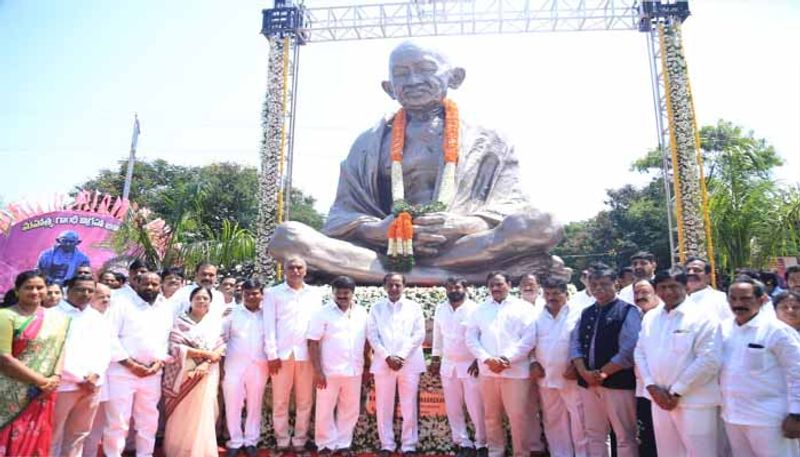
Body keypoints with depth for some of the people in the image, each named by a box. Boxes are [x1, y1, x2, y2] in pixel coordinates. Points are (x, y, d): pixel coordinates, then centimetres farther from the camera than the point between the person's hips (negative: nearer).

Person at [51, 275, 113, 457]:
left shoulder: (99, 319, 14)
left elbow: (105, 350, 12)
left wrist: (95, 374, -6)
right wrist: (80, 378, -12)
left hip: (92, 385, 5)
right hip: (63, 384, -5)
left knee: (79, 434, 13)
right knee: (53, 434, 2)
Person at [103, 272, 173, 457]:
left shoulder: (166, 310, 13)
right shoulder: (122, 302, -2)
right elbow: (110, 336, -10)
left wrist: (160, 361, -4)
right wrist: (130, 363, -13)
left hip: (152, 374, 5)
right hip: (122, 372, -4)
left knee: (148, 421, 13)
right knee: (117, 422, 0)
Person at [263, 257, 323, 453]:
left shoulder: (315, 294, 9)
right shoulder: (273, 293, 3)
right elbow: (269, 325, 0)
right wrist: (272, 354, -6)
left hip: (306, 354, 2)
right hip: (282, 354, -1)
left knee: (305, 400, 7)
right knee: (280, 400, 6)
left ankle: (300, 439, 20)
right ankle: (282, 440, 19)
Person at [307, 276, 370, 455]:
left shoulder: (362, 313, 5)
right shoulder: (323, 313, -6)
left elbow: (366, 341, 12)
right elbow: (313, 343, -9)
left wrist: (368, 365, 10)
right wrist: (317, 371, -14)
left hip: (354, 371, 4)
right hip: (329, 372, -3)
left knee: (350, 410, 11)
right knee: (325, 410, 6)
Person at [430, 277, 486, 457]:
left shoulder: (475, 309, -10)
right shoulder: (440, 309, 5)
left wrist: (479, 360, -12)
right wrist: (435, 359, 12)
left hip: (470, 365, -5)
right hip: (448, 365, 5)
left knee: (476, 408, 2)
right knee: (453, 408, 11)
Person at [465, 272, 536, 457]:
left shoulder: (522, 307, 3)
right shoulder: (480, 309, 11)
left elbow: (529, 339, -5)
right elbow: (471, 338, 5)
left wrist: (507, 359, -14)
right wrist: (487, 359, -10)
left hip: (516, 371, -3)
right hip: (487, 370, 3)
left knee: (518, 416, -1)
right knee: (491, 416, 12)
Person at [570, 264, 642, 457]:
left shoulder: (628, 312, -6)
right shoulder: (586, 313, 13)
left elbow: (628, 351, -14)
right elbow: (575, 344, 8)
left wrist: (603, 373, -13)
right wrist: (584, 372, -7)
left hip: (618, 382, -6)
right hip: (587, 382, 6)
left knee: (625, 437, 5)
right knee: (594, 434, 16)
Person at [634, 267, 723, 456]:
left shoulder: (703, 318, -8)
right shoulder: (650, 317, 9)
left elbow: (709, 360, -15)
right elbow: (640, 353, 10)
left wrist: (676, 392, -14)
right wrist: (652, 387, -3)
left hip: (694, 402, -5)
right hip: (659, 400, 5)